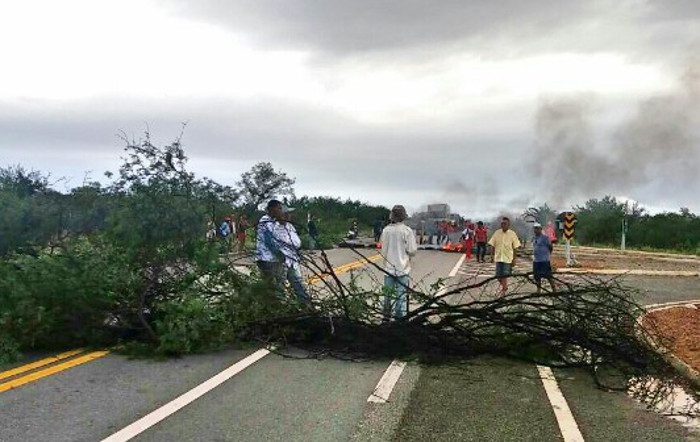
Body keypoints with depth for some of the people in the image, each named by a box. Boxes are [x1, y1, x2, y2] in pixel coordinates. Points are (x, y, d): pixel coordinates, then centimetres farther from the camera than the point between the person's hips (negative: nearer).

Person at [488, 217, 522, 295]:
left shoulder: (512, 234, -3)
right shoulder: (497, 233, 2)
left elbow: (515, 247, 0)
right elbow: (492, 245, 7)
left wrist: (514, 259, -2)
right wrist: (492, 255, 0)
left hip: (508, 258, -2)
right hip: (498, 257, 2)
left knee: (504, 275, -2)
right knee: (498, 276, 3)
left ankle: (503, 289, 14)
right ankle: (504, 286, 29)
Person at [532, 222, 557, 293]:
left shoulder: (545, 237, -10)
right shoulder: (533, 238, 13)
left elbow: (551, 247, -6)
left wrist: (547, 254, 5)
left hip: (545, 260, -7)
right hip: (536, 260, 7)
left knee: (548, 275, -5)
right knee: (537, 276, 10)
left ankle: (554, 289, 5)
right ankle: (539, 290, 21)